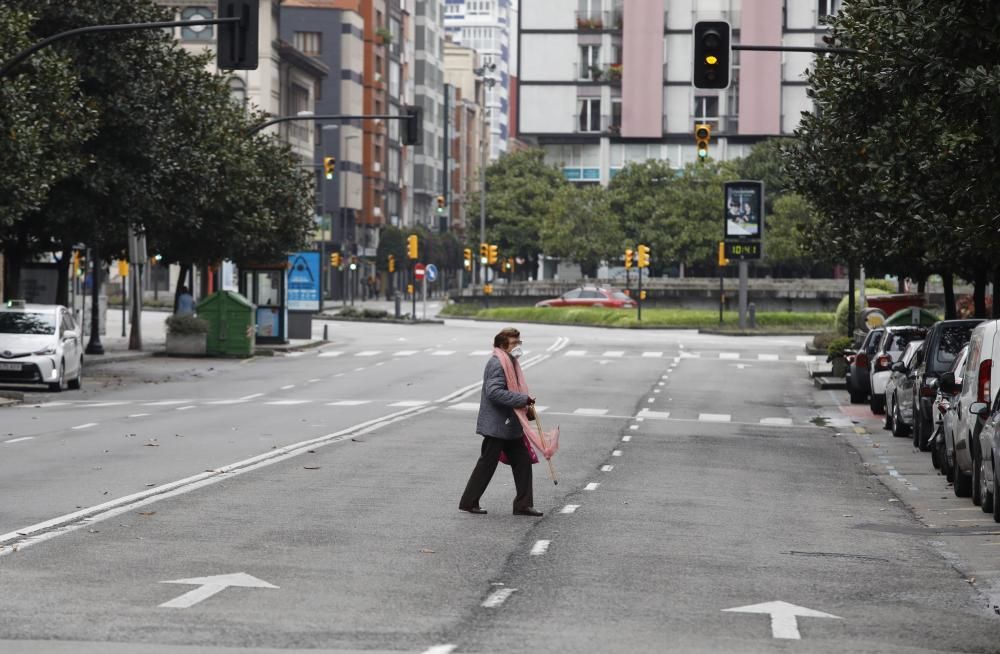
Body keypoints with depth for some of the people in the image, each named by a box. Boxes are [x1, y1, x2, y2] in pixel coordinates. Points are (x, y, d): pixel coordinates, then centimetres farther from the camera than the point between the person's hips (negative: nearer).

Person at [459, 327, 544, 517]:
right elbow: (494, 392, -29)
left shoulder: (509, 362, 16)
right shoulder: (497, 364, -17)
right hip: (496, 425, -10)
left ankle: (523, 505, 11)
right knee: (487, 464, -2)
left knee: (523, 462, 7)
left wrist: (526, 404, 12)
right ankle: (468, 502, 9)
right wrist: (523, 399, -27)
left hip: (510, 425, 10)